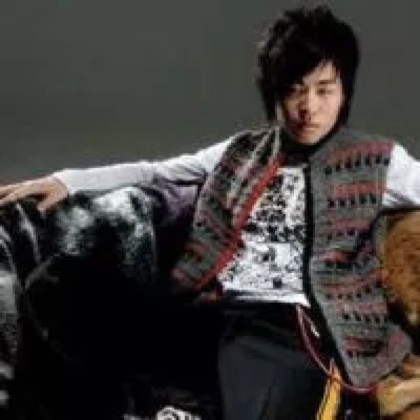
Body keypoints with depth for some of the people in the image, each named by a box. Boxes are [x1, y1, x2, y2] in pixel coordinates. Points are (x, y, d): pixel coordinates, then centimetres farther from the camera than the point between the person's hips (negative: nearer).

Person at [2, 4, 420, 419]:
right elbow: (154, 172, 23)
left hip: (305, 335, -3)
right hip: (234, 324, 3)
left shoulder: (377, 161, 11)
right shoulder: (243, 152, 19)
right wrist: (67, 180, 16)